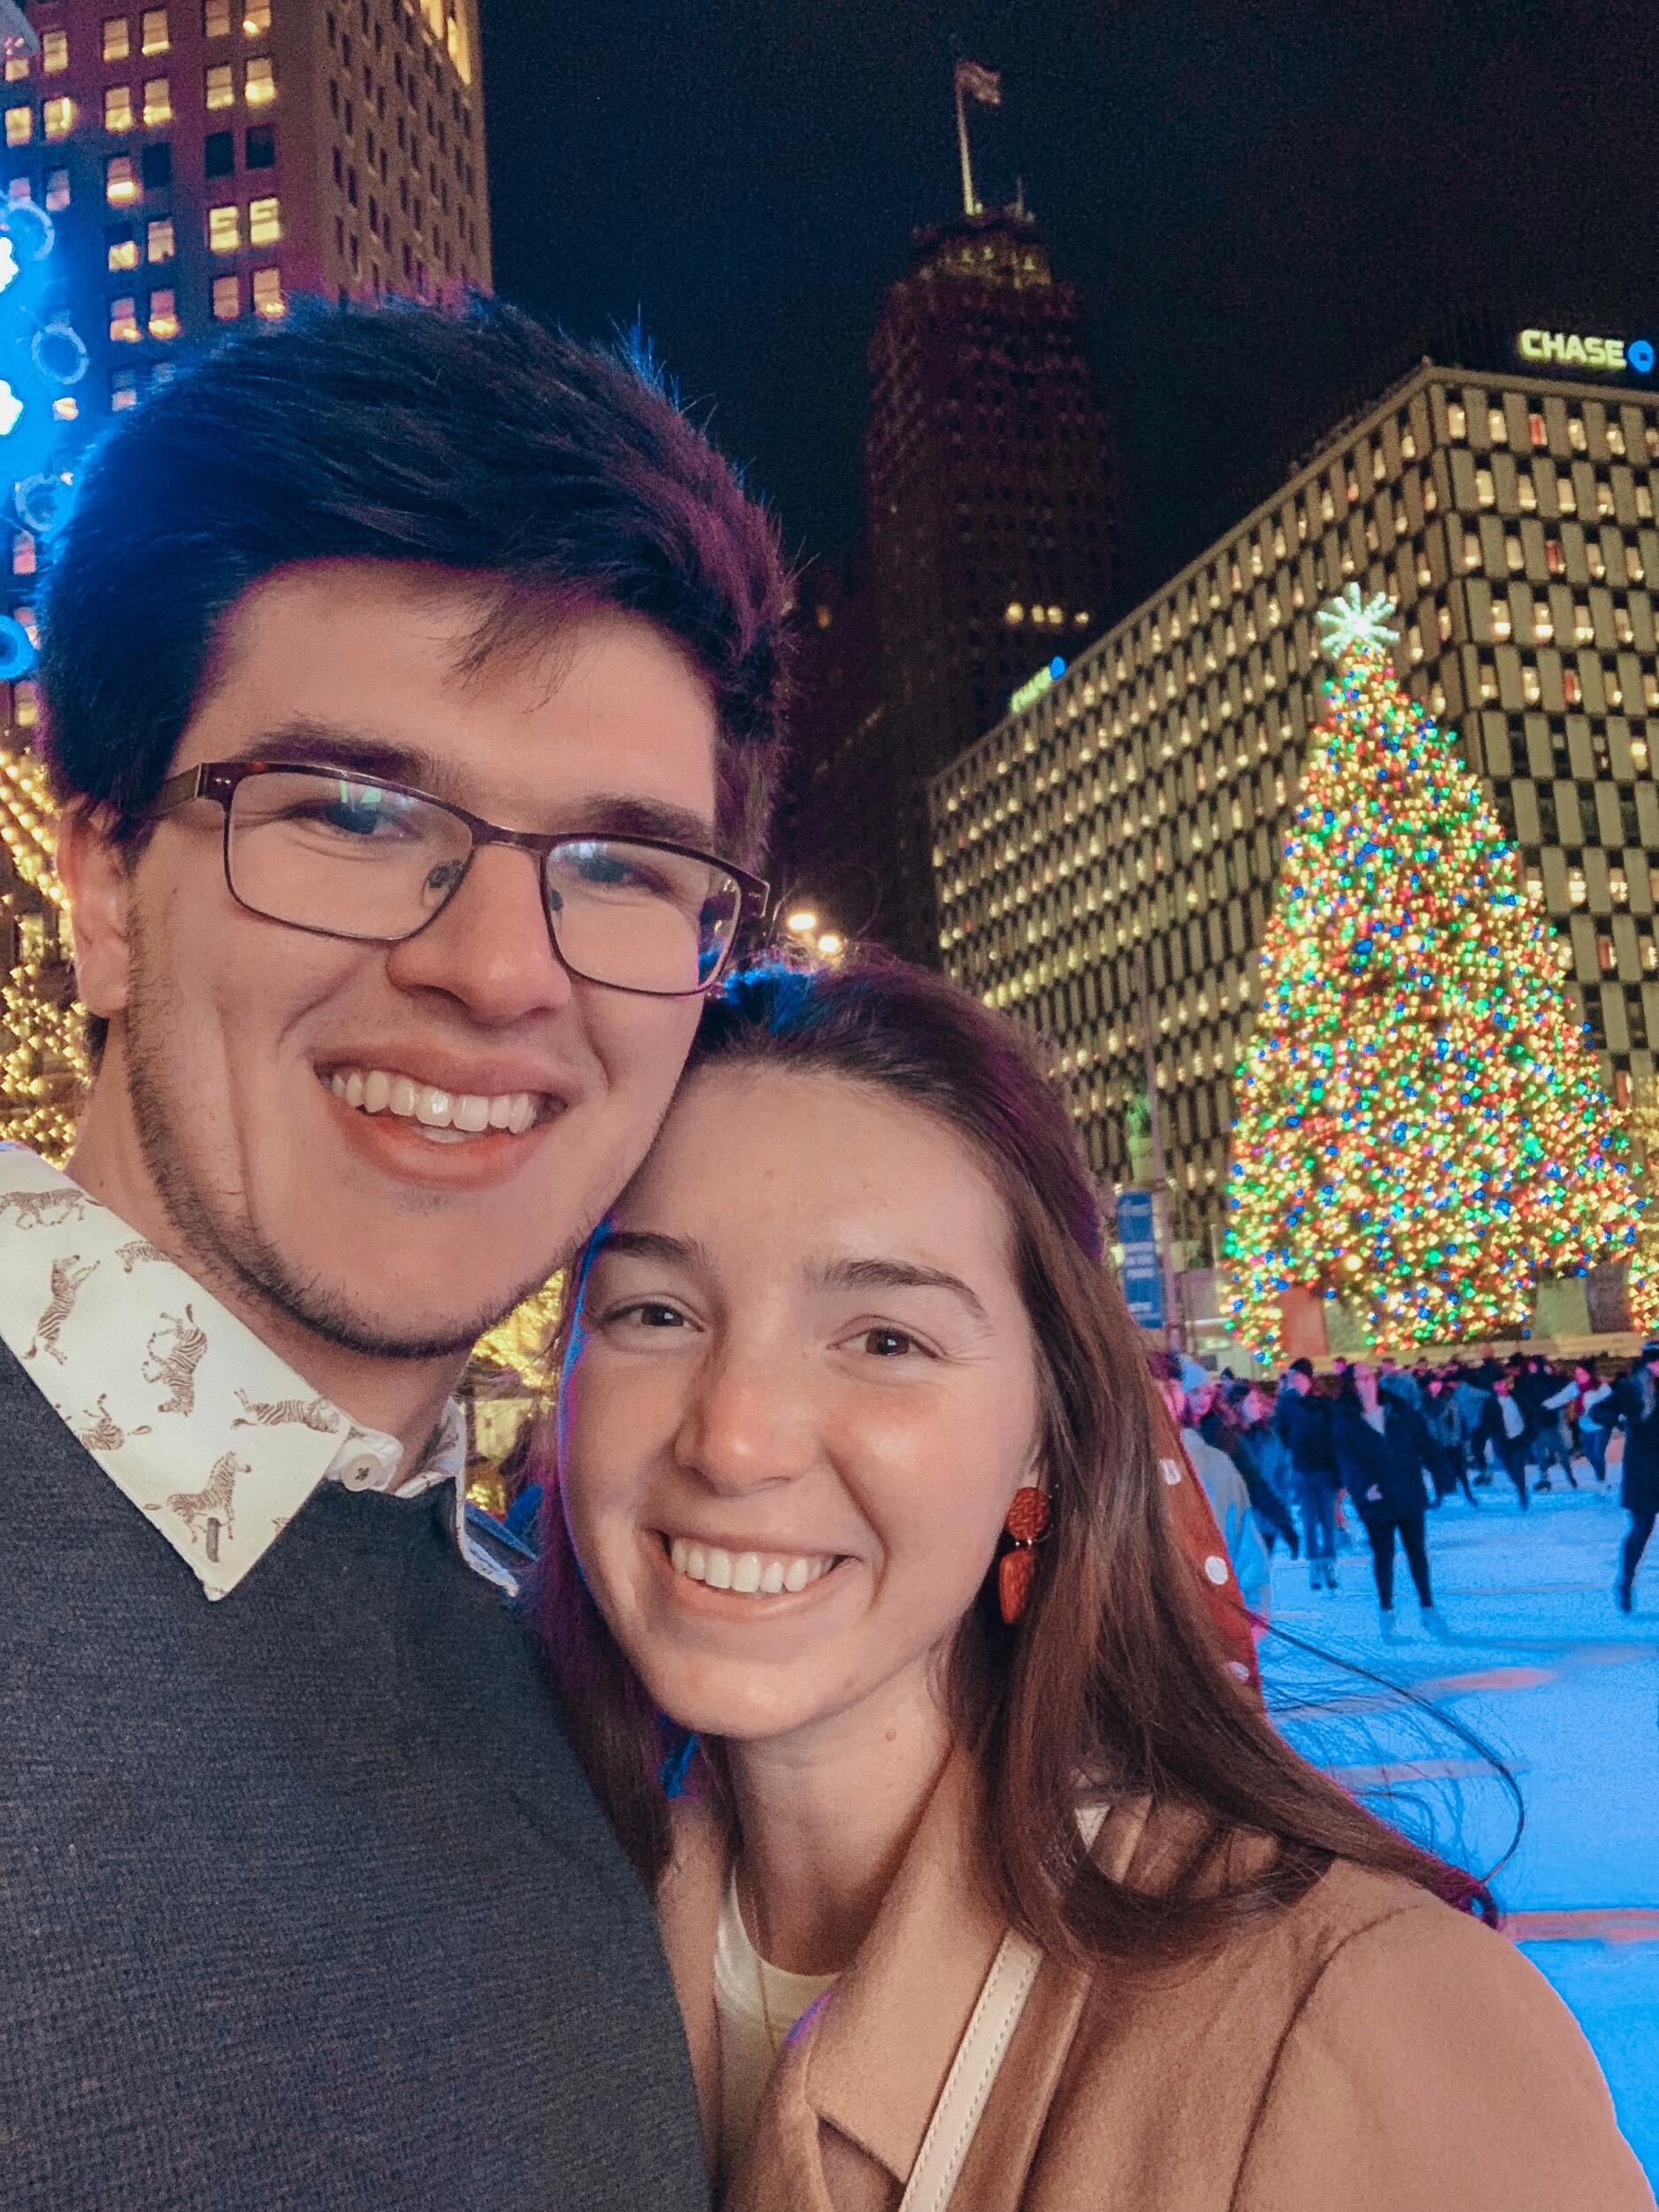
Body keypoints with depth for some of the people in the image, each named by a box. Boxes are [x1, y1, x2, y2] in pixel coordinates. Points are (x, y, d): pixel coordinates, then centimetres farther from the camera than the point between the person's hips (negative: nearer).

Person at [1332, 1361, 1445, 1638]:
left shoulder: (1398, 1407, 3)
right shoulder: (1344, 1419, -6)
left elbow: (1419, 1439, 6)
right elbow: (1346, 1459, -13)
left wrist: (1426, 1469, -2)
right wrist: (1364, 1485, -26)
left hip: (1409, 1492, 2)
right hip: (1376, 1498, -2)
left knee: (1417, 1550, 8)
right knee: (1383, 1554, 7)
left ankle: (1427, 1608, 17)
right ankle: (1386, 1611, 18)